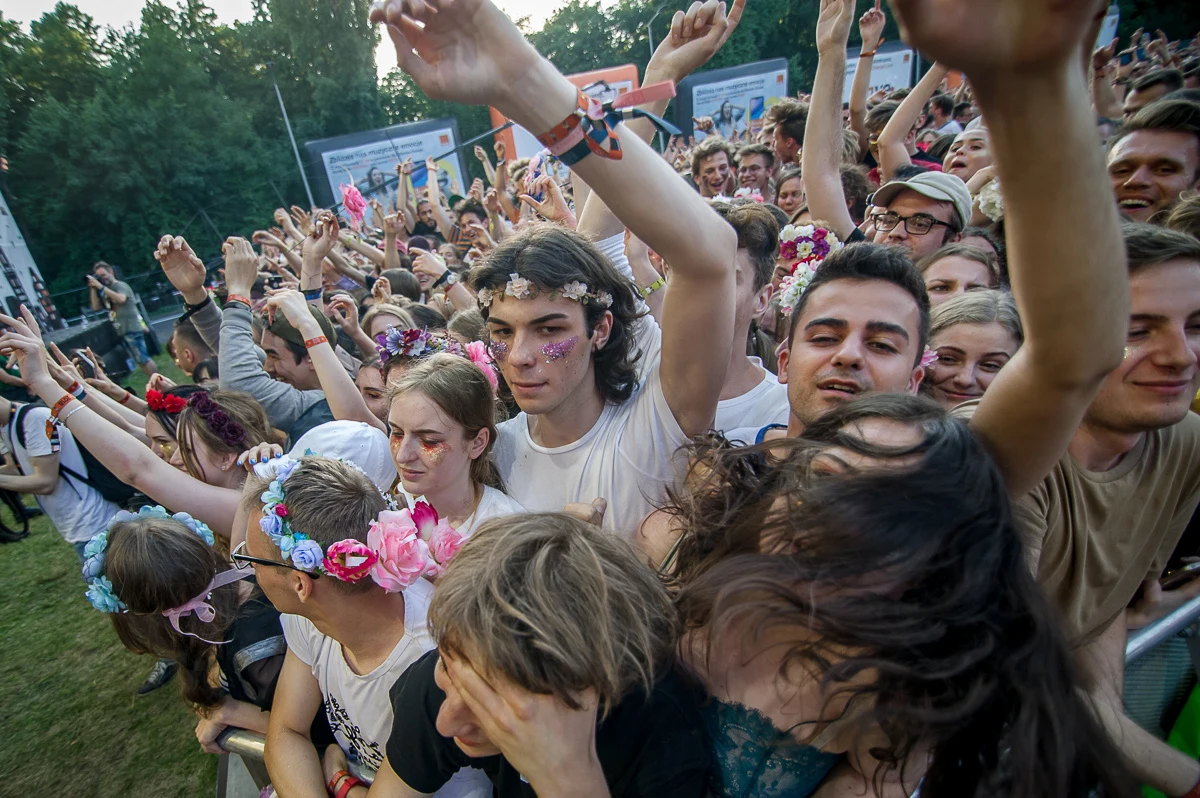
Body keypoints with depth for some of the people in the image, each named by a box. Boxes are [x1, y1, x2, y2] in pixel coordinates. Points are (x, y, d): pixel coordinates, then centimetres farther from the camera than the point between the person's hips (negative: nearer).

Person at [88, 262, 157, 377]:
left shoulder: (121, 286, -5)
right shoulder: (105, 291, 18)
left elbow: (121, 299, -25)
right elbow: (96, 307, 11)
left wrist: (101, 287, -23)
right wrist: (93, 289, 4)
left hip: (132, 329, -8)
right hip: (121, 331, 8)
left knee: (143, 359, -11)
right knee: (139, 361, 8)